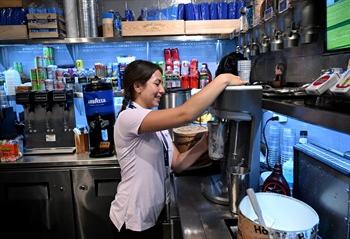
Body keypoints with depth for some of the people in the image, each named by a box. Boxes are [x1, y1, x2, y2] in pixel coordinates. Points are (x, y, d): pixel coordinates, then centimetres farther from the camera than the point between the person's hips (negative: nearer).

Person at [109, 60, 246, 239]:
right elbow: (184, 114, -34)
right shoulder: (128, 117, -22)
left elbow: (177, 164, 0)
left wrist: (204, 144, -13)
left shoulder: (157, 125, 5)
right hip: (132, 222, -7)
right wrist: (222, 79, -26)